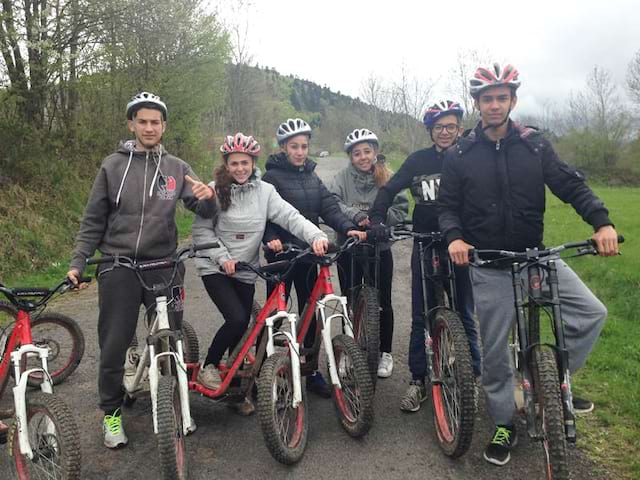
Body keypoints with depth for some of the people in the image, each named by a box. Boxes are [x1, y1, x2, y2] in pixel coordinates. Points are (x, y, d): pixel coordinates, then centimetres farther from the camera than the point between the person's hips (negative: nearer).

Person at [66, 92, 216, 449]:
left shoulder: (176, 168, 6)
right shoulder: (113, 166, 3)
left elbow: (204, 211, 1)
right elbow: (93, 221, 7)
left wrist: (207, 198, -22)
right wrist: (78, 263, -1)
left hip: (163, 266, 1)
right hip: (118, 268, -1)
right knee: (114, 346, 4)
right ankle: (112, 413, 25)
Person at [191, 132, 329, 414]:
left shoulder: (264, 191, -1)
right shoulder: (215, 190, -6)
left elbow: (290, 216, -13)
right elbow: (201, 230, -5)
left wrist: (316, 235, -29)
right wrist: (223, 257, -16)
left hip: (246, 271, 3)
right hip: (215, 267, -3)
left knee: (242, 328, 7)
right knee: (236, 320, -19)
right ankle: (208, 368, 6)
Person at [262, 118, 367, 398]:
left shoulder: (312, 177, 13)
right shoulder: (272, 177, -5)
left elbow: (329, 208, 2)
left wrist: (348, 227, -15)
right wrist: (271, 238, -31)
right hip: (282, 254, -5)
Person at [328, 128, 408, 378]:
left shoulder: (388, 178, -2)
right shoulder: (343, 177, -2)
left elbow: (401, 211, -7)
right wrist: (357, 216, -29)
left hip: (380, 248, 0)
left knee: (383, 303, 9)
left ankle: (385, 353, 26)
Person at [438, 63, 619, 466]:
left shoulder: (535, 144, 1)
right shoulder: (461, 155, -1)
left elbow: (571, 185, -2)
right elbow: (448, 205, 1)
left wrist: (602, 222, -18)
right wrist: (454, 237, -19)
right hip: (489, 264, -1)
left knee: (592, 313, -15)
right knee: (495, 350, 5)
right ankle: (504, 426, 25)